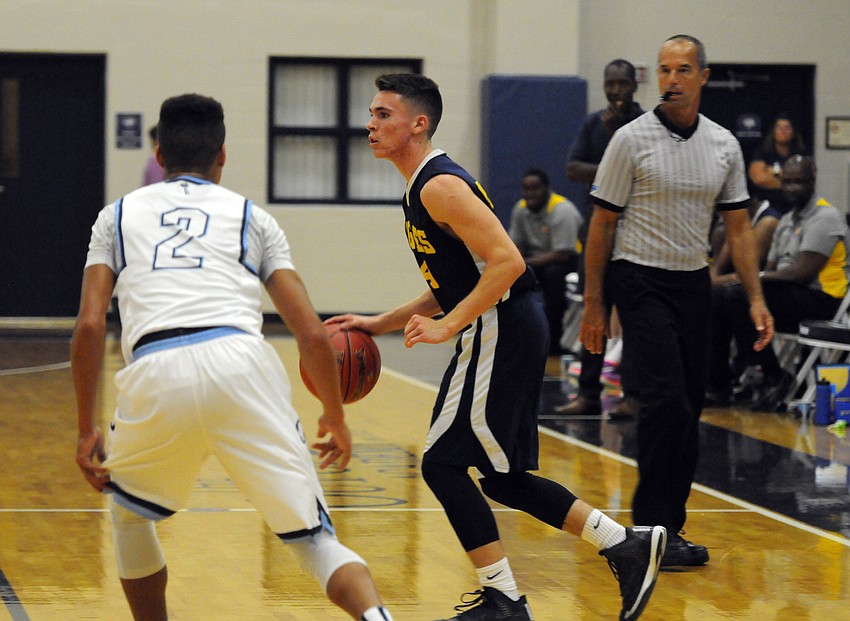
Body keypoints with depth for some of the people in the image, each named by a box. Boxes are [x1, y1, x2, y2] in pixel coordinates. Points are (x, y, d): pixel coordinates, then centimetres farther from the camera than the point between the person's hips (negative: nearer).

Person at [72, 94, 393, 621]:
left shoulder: (118, 215, 26)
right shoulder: (251, 216, 24)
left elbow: (90, 327, 13)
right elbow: (313, 334, 15)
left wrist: (87, 430, 20)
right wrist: (336, 418, 29)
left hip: (156, 376, 0)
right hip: (241, 363, 0)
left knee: (129, 514, 30)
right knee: (314, 541, 5)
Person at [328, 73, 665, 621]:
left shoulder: (439, 187, -15)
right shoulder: (423, 188, 17)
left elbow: (507, 262, -24)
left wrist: (448, 327, -23)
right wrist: (379, 324, 17)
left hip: (502, 330, -10)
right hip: (506, 333, 10)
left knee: (443, 463, -8)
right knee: (501, 476, 15)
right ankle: (627, 545, 18)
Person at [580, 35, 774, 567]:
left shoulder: (725, 145, 6)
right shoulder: (632, 140, -6)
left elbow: (738, 227, 10)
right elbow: (603, 223, -2)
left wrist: (756, 299, 1)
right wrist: (594, 305, -5)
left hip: (694, 284, 5)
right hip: (640, 280, -5)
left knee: (689, 409, 3)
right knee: (667, 400, -17)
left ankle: (668, 527, 12)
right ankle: (653, 529, -12)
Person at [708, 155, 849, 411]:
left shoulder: (825, 217, -9)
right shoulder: (787, 221, 20)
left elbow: (803, 272, -19)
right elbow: (771, 270, 19)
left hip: (818, 299, -9)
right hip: (787, 295, 9)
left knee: (739, 296, -27)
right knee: (717, 294, -5)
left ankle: (774, 378, -19)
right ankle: (717, 382, -6)